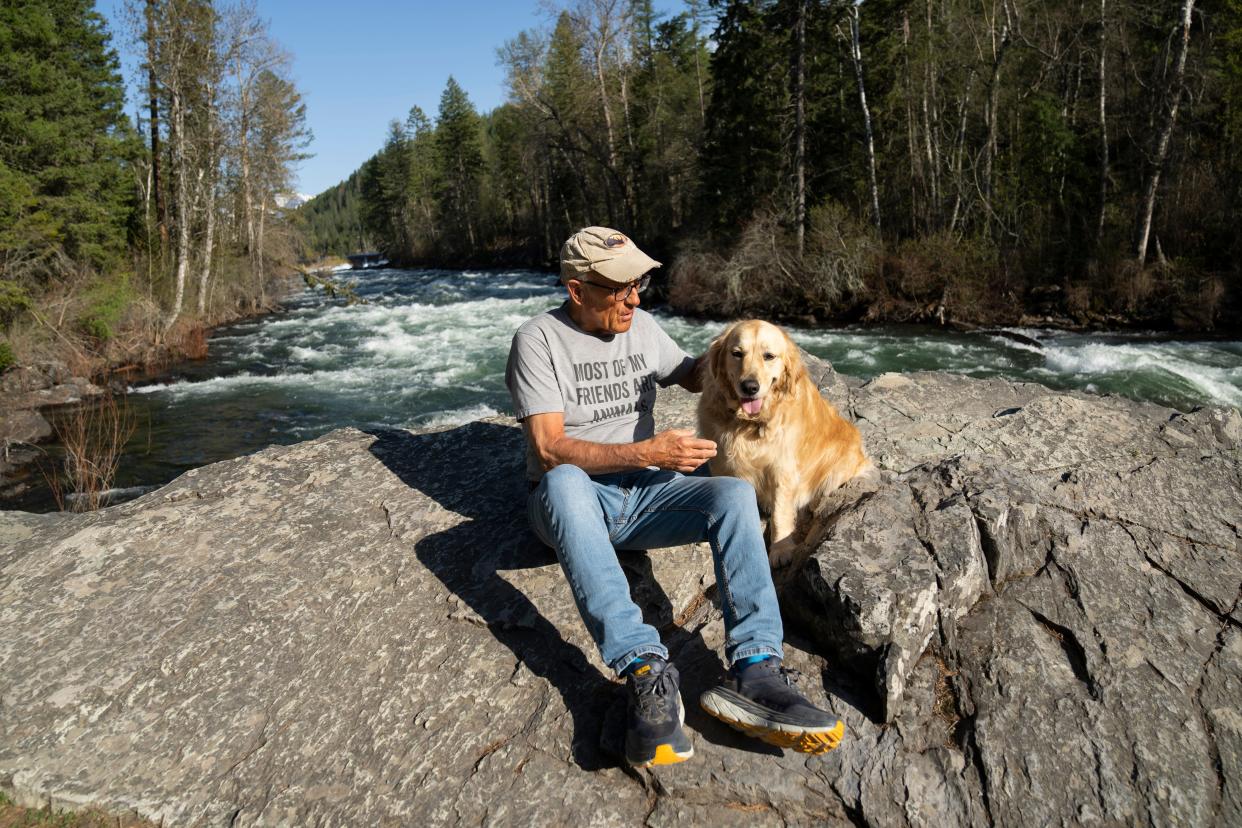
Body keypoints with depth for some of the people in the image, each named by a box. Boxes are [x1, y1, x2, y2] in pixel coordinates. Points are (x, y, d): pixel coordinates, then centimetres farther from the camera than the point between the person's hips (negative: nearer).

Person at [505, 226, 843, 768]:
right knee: (565, 481, -40)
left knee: (735, 494, -23)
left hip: (643, 496, 5)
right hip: (572, 502, -4)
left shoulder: (640, 326, 9)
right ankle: (646, 671, -47)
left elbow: (691, 376, 27)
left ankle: (753, 669, -38)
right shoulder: (539, 340, -9)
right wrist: (646, 452, -28)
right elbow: (549, 450, -18)